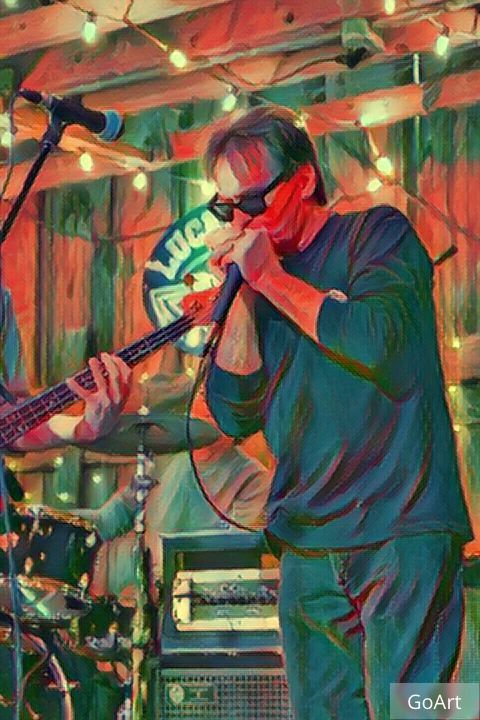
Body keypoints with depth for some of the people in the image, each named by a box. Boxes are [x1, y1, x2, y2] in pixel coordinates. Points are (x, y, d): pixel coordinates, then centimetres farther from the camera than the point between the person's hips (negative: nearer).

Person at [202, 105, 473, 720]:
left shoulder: (376, 233, 2)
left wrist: (269, 277, -6)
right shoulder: (257, 282, 16)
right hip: (307, 549, 6)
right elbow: (236, 415, 8)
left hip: (400, 535, -5)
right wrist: (241, 293, 0)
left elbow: (377, 341, -16)